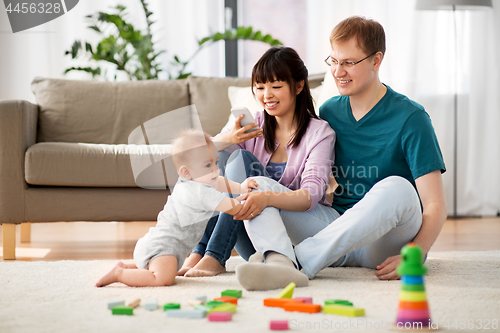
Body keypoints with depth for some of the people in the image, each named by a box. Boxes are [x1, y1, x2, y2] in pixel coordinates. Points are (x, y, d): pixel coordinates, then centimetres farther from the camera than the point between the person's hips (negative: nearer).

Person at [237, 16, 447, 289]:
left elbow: (435, 204, -13)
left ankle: (302, 261, -39)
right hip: (338, 227, 5)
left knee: (397, 188, -37)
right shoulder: (328, 112, 9)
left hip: (387, 243, -5)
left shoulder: (409, 118, -8)